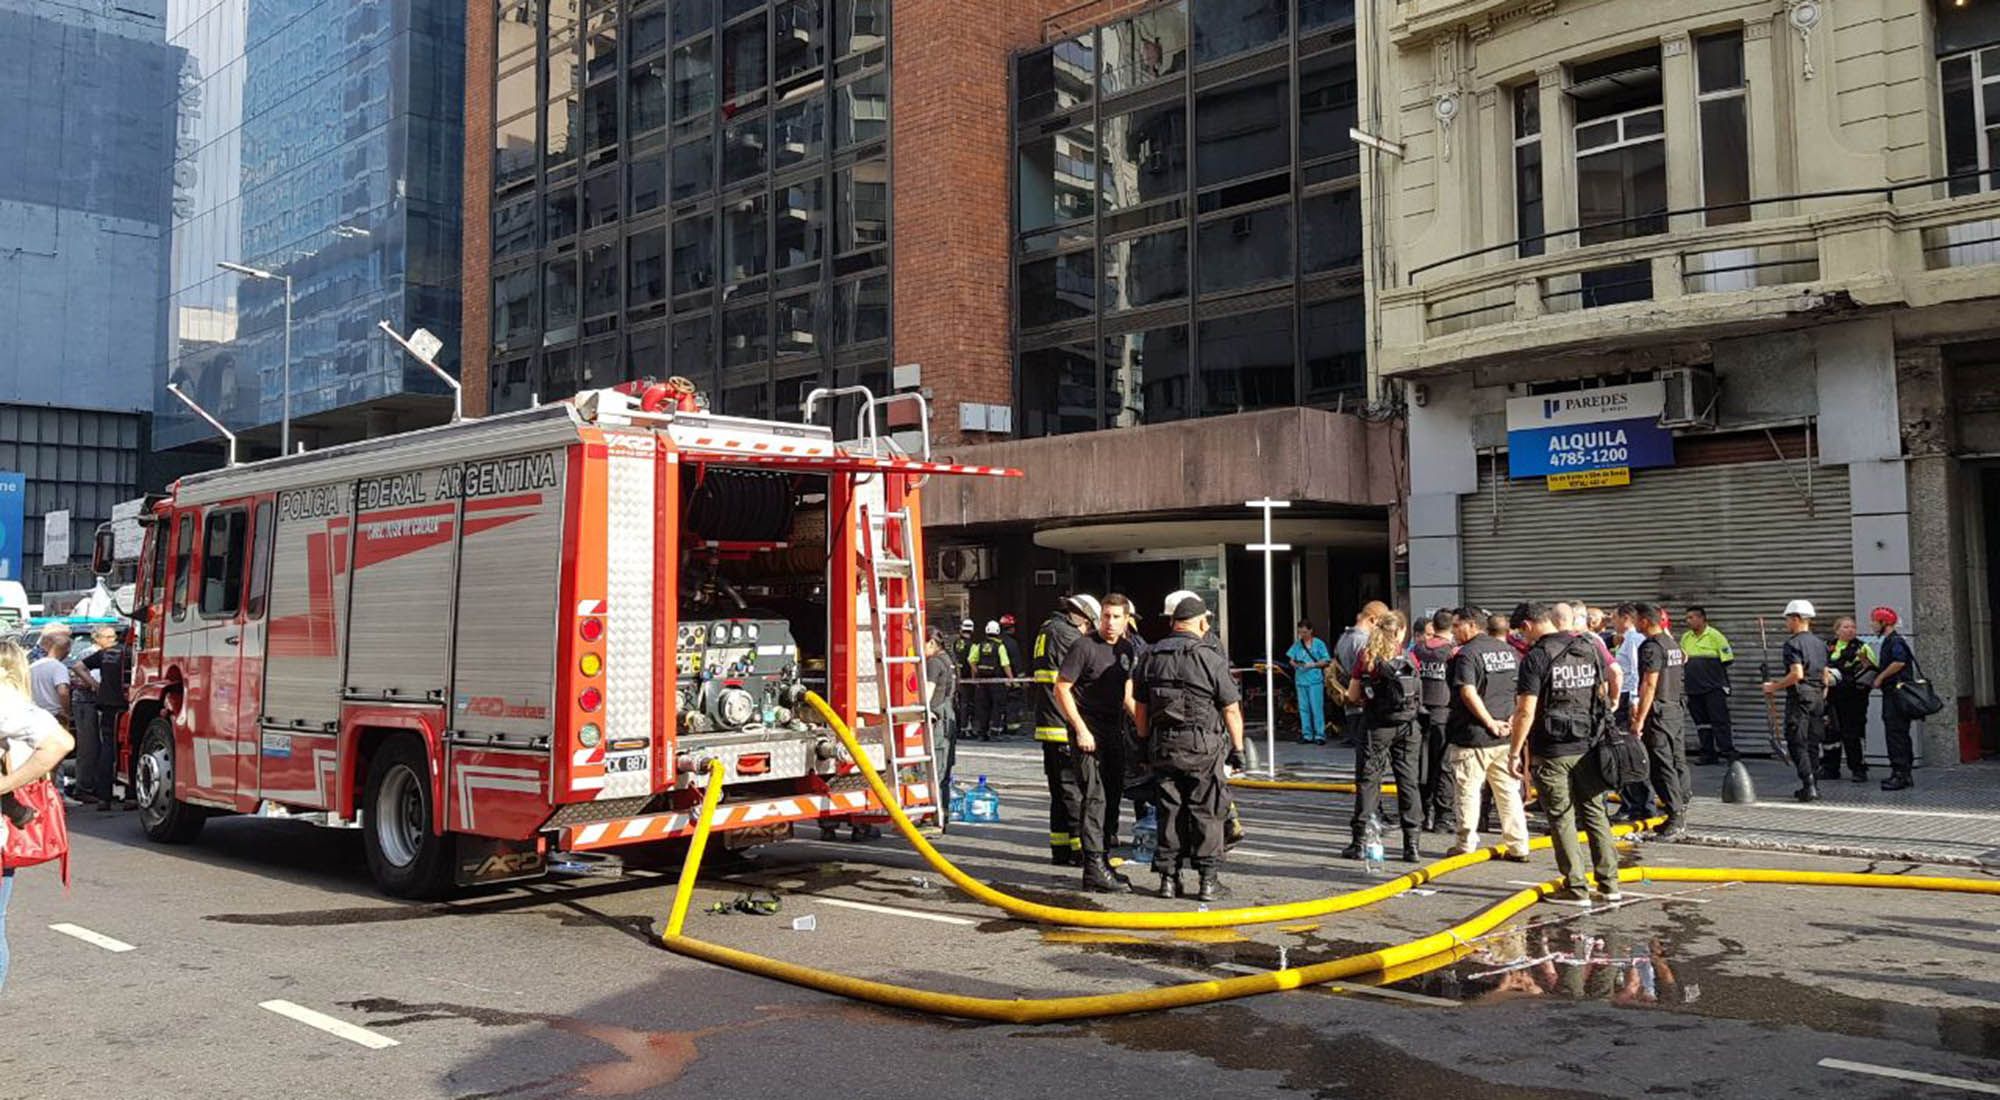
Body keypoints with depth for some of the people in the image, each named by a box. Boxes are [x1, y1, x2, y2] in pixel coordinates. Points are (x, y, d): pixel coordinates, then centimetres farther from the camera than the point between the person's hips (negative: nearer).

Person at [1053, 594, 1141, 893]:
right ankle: (1095, 870, -9)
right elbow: (1062, 689, -12)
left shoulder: (1127, 648, 12)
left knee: (1112, 797, 12)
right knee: (1093, 798, -10)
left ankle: (1102, 862, 22)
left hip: (1115, 733, 8)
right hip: (1088, 733, -8)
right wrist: (1081, 730, -16)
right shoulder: (1084, 646, -11)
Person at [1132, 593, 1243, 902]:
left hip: (1163, 746, 4)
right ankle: (1208, 879, 5)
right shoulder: (1210, 658, -10)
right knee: (1206, 813, 3)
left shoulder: (1151, 657, 5)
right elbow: (1231, 709, -7)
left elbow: (1139, 708, 11)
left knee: (1170, 811, 11)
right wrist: (1237, 748, 2)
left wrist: (1145, 741, 21)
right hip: (1204, 746, -4)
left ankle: (1168, 877, 14)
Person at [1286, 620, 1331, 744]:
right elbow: (1291, 659, 15)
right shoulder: (1297, 645, 13)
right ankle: (1307, 735, 10)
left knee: (1317, 708, -7)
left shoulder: (1319, 644, 2)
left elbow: (1326, 661, 1)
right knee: (1303, 709, 4)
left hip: (1315, 680, -4)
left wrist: (1313, 665, -12)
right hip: (1301, 680, 4)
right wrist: (1295, 664, -7)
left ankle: (1320, 735, -4)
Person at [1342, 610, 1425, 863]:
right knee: (1408, 782, 6)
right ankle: (1411, 845, 6)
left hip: (1377, 726, -2)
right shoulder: (1409, 659, 1)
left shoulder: (1367, 657, -4)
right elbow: (1418, 694, 9)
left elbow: (1352, 696, -2)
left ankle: (1360, 842, 4)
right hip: (1407, 726, 2)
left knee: (1367, 781, 5)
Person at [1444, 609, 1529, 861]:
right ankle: (1518, 847, 14)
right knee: (1508, 791, 12)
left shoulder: (1467, 653, -12)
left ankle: (1466, 845, 10)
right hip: (1505, 735, 6)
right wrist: (1512, 718, 5)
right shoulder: (1510, 651, 10)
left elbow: (1468, 692, -23)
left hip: (1472, 736, -6)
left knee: (1468, 791, 5)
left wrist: (1490, 722, -18)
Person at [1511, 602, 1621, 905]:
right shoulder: (1590, 649, 6)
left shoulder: (1536, 657, -14)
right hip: (1587, 747, 6)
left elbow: (1526, 712, -17)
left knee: (1562, 819, 3)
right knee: (1595, 813, 14)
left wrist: (1516, 752, -10)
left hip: (1551, 752, -6)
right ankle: (1609, 883, 17)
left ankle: (1576, 888, 7)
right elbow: (1607, 686, 19)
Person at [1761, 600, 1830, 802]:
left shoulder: (1793, 643, -12)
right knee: (1812, 744, 12)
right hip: (1818, 696, 8)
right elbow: (1825, 676, 16)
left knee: (1797, 743, -5)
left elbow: (1797, 674, -21)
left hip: (1800, 696, -8)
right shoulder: (1820, 643, 14)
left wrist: (1774, 687, -10)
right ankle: (1813, 787, 15)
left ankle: (1809, 786, -12)